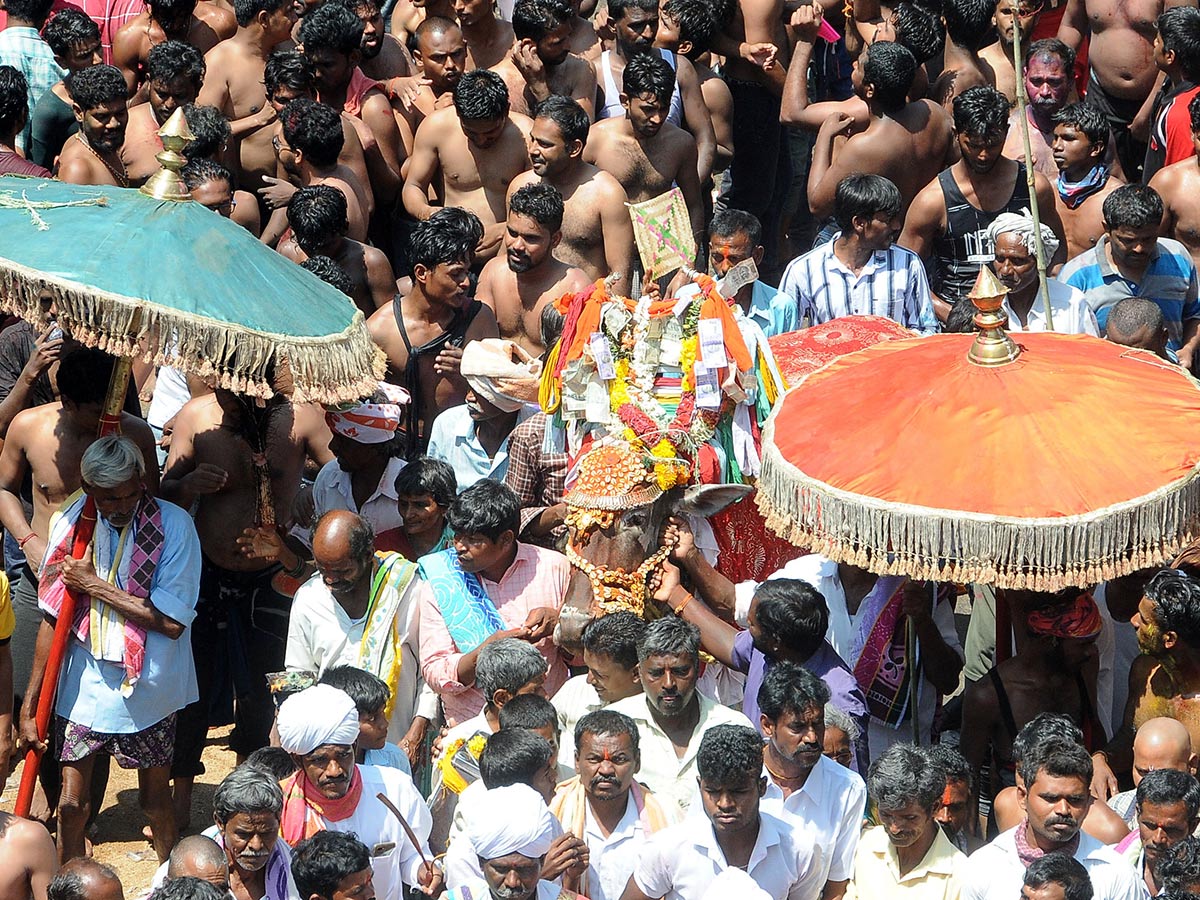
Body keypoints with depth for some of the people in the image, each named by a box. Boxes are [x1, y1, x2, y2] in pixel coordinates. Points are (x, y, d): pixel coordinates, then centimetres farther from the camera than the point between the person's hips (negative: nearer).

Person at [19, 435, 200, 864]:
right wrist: (30, 704, 0)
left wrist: (95, 586, -17)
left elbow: (171, 621, -18)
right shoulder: (70, 523, -5)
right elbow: (53, 622, 0)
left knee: (155, 799, 11)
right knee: (71, 804, 4)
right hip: (83, 688, 2)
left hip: (147, 690, -2)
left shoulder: (173, 525, -13)